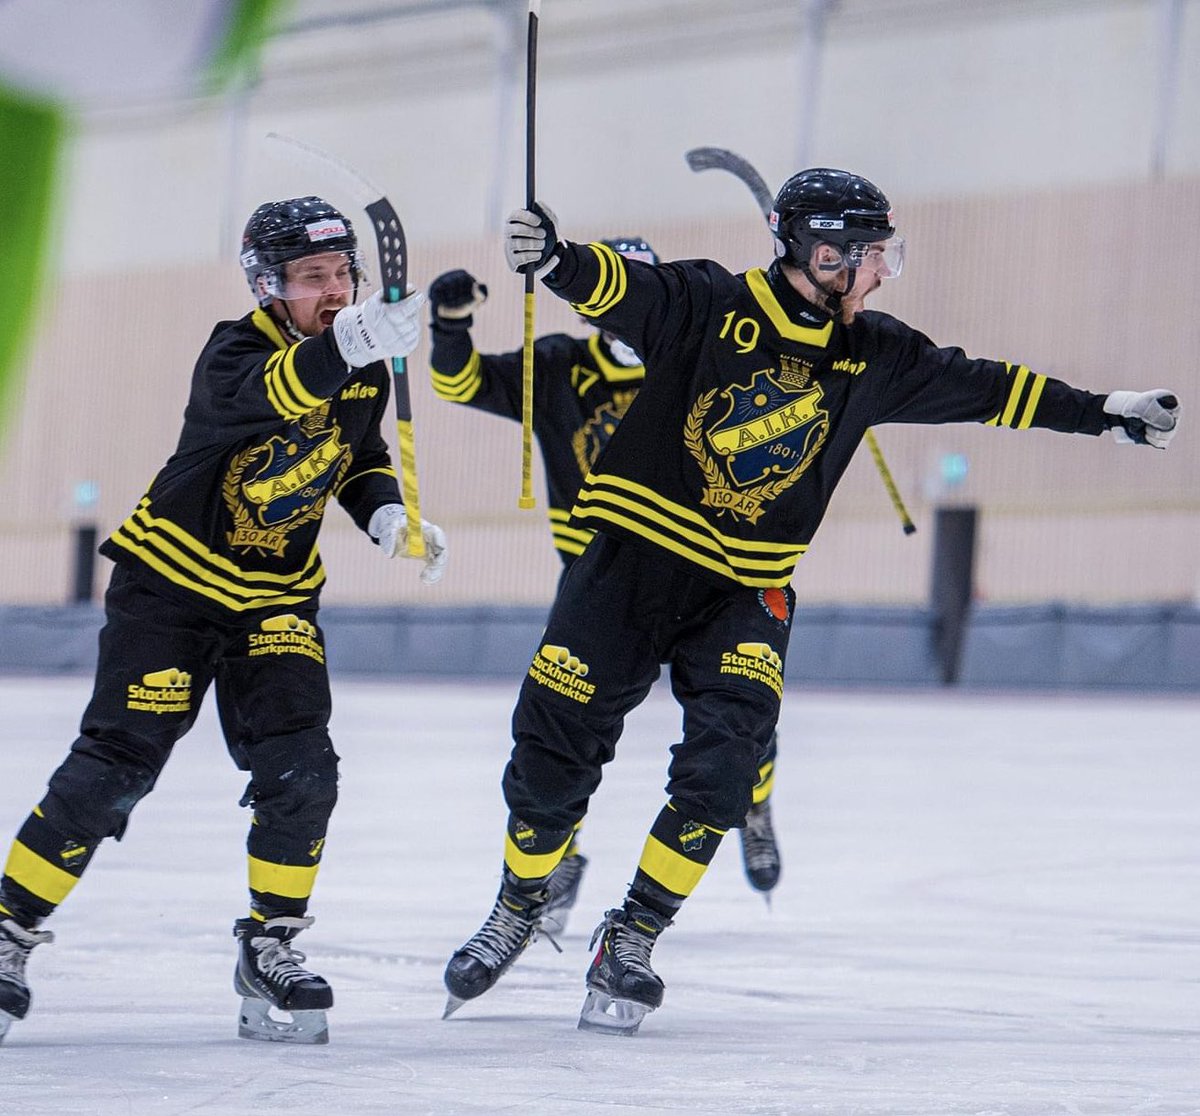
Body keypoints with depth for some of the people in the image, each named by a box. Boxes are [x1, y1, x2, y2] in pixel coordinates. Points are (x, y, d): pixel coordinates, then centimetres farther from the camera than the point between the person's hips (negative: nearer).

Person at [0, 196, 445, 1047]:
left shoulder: (364, 370, -2)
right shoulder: (234, 354, -22)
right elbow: (269, 394, -47)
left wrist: (388, 515, -4)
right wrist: (349, 344, -66)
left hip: (278, 599, 5)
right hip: (171, 583, -5)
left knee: (299, 770, -10)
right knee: (114, 769, -8)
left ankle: (270, 948, 5)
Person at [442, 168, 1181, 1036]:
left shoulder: (872, 356, 4)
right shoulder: (709, 307, -11)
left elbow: (980, 387, 13)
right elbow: (618, 288, -26)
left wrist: (1106, 411, 16)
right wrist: (558, 258, -48)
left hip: (747, 595, 3)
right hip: (637, 559, -3)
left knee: (722, 770, -16)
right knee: (554, 749, 0)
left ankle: (635, 937, 0)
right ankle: (519, 909, 25)